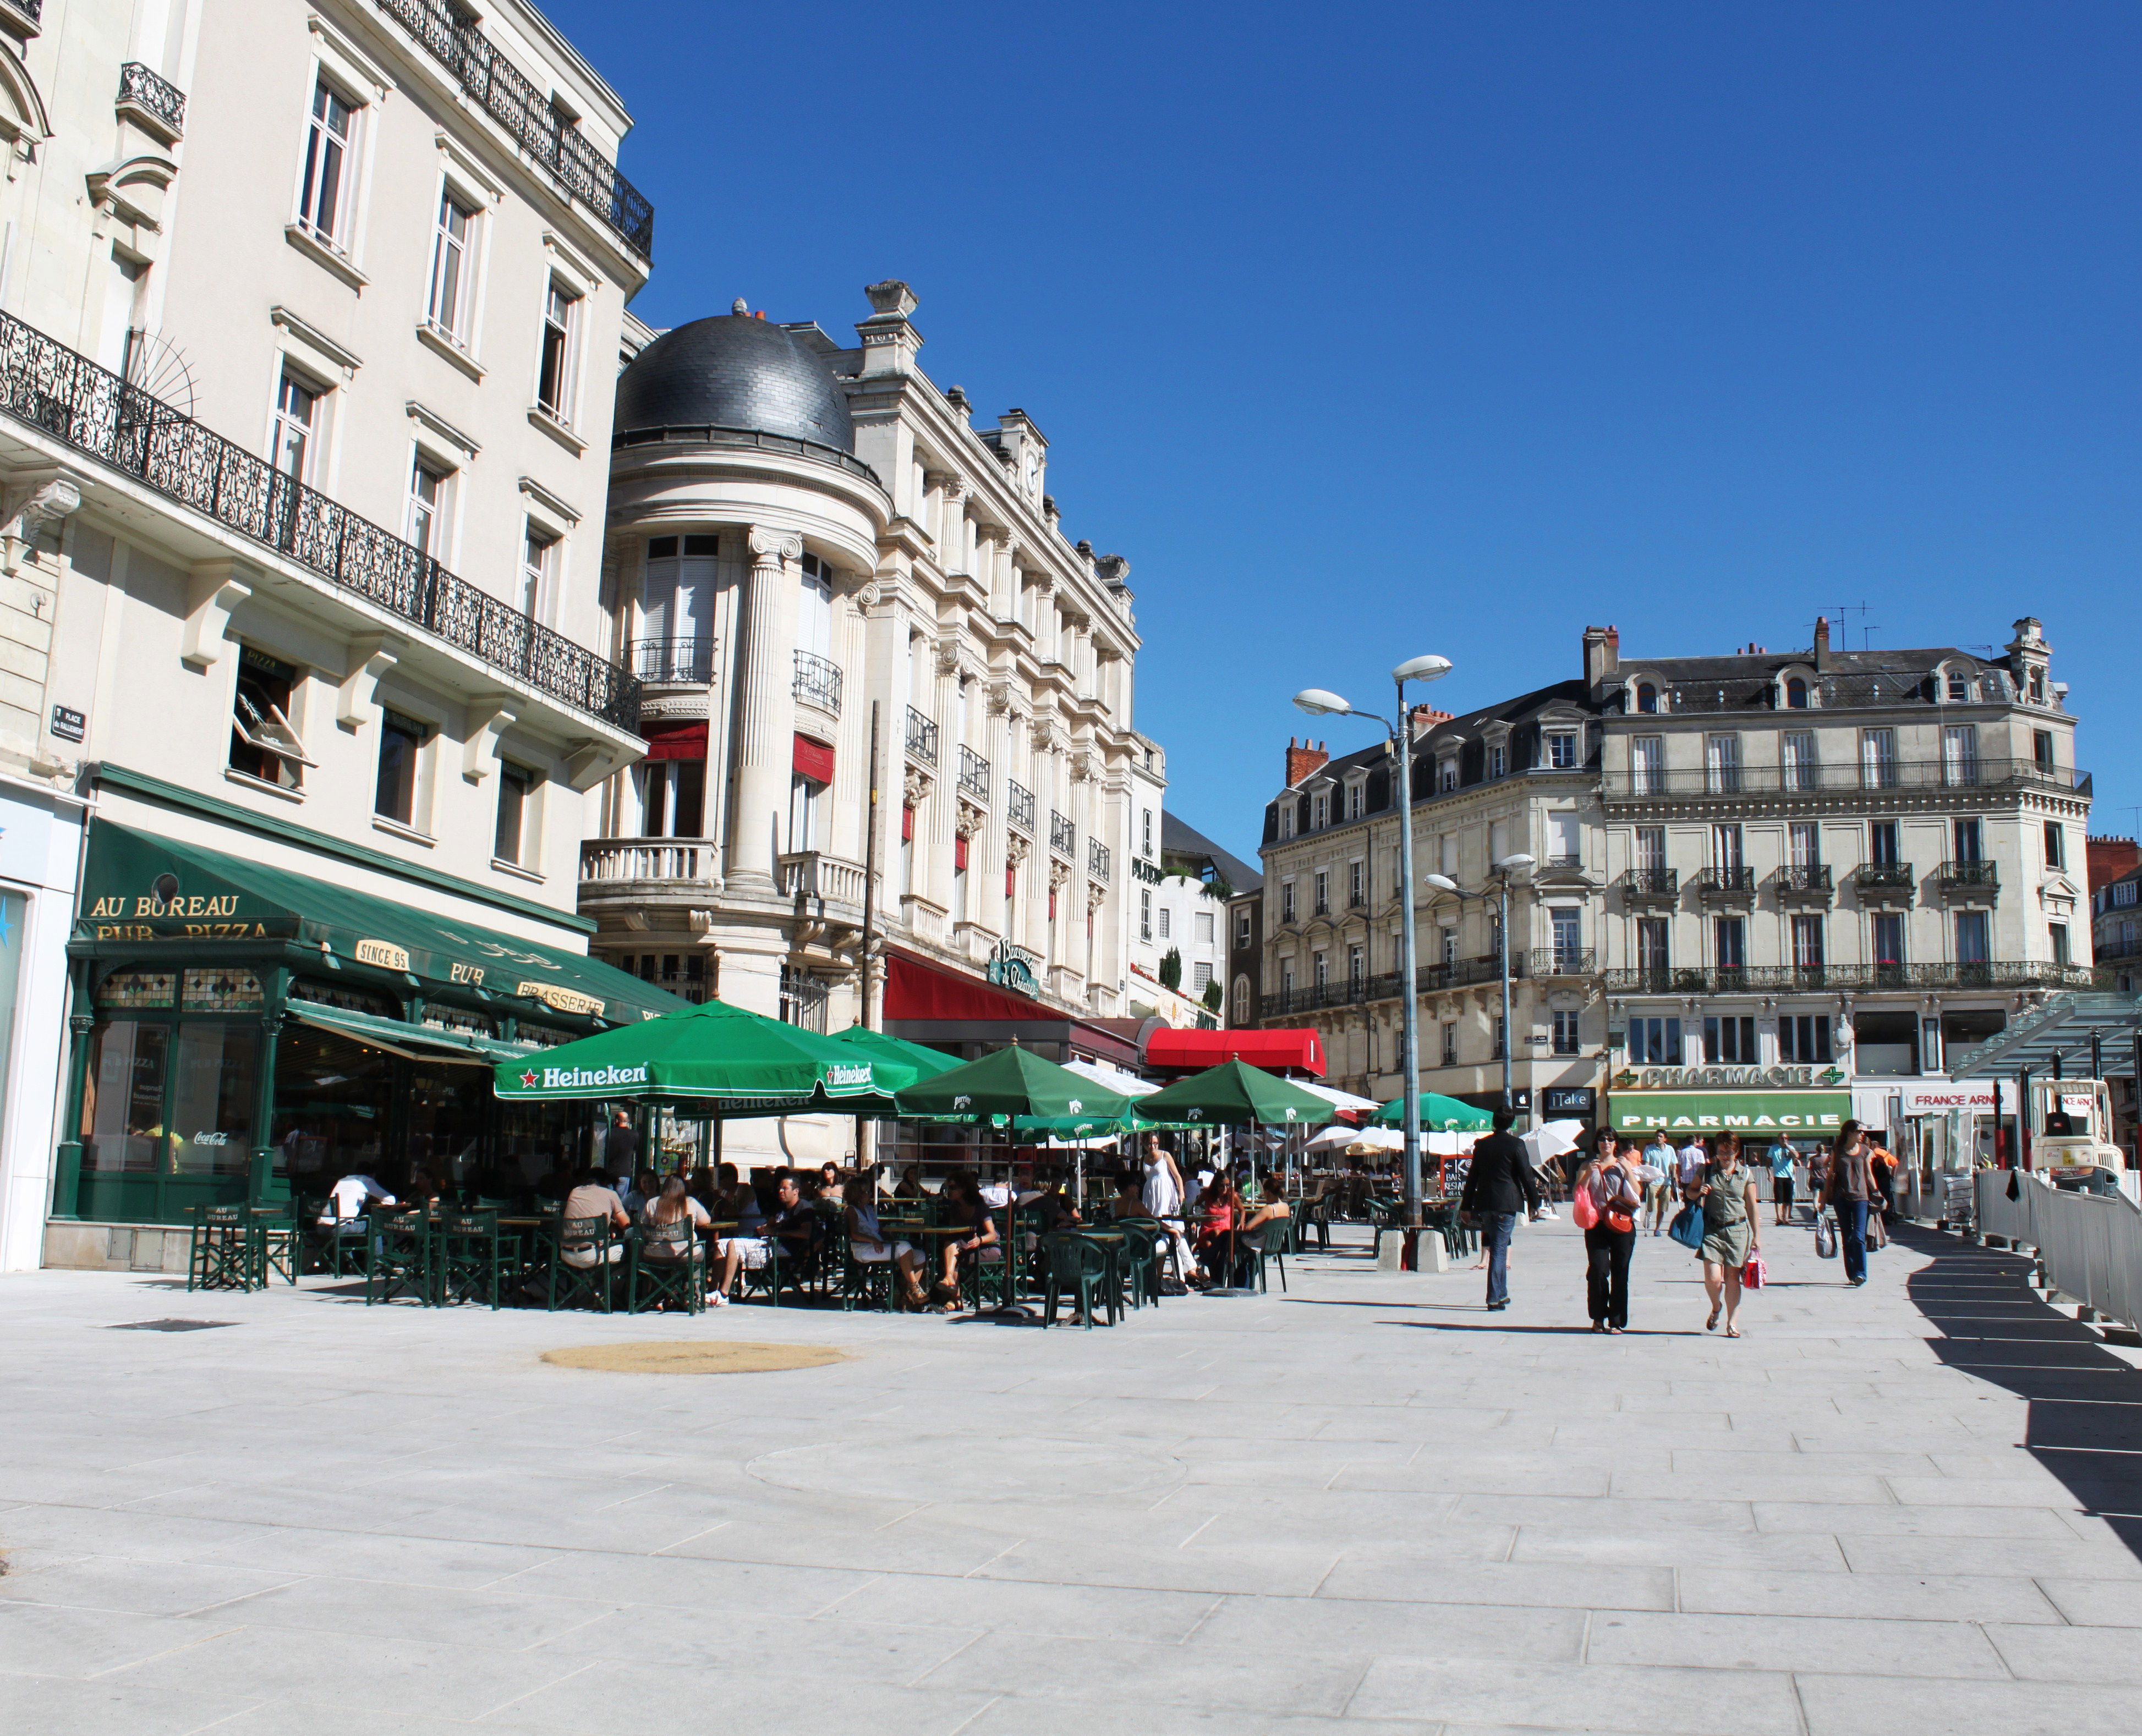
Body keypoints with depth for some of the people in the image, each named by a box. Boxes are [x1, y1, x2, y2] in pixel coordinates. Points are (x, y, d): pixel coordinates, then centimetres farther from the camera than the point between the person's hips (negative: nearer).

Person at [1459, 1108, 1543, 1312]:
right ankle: (1494, 1299, -6)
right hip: (1506, 1203, -5)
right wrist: (1535, 1203, 3)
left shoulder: (1482, 1145, 8)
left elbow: (1472, 1176, 11)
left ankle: (1502, 1294, 24)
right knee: (1500, 1248, -3)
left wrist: (1467, 1205, 17)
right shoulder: (1515, 1144, -6)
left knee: (1497, 1247, 17)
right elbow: (1526, 1175, -6)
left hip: (1484, 1204, 5)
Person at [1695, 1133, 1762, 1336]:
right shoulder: (1707, 1170, 5)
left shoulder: (1745, 1173, 4)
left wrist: (1757, 1236, 5)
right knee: (1713, 1278, -9)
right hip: (1712, 1229, 0)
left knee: (1733, 1277, 1)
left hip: (1737, 1230, 0)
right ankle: (1716, 1308, 22)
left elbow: (1752, 1206, 7)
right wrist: (1699, 1192, -7)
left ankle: (1731, 1323, 13)